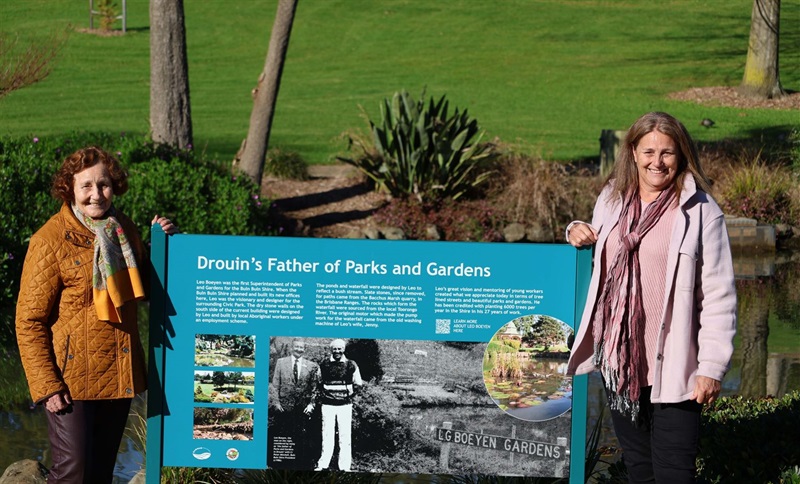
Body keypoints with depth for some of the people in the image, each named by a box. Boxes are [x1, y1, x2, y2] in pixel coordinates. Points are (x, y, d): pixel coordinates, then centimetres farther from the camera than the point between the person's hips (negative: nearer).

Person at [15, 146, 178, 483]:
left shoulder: (123, 229, 7)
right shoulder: (51, 241, -12)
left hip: (119, 376, 6)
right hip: (71, 379, -6)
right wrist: (46, 386, -17)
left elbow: (146, 289, 22)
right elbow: (29, 320, -12)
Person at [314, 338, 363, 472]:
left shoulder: (351, 365, 2)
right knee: (327, 435, 2)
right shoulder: (324, 364, 6)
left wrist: (350, 393, 0)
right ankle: (323, 464, 8)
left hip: (345, 405, -1)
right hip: (328, 404, 1)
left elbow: (358, 383, 11)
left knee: (345, 436, -1)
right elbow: (319, 382, 20)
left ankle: (344, 466, 3)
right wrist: (319, 393, 6)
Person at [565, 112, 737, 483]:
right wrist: (578, 233, 5)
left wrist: (712, 366, -13)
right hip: (618, 361, 6)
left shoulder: (701, 212, -8)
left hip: (673, 368, -6)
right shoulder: (611, 200, 9)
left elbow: (719, 296, -9)